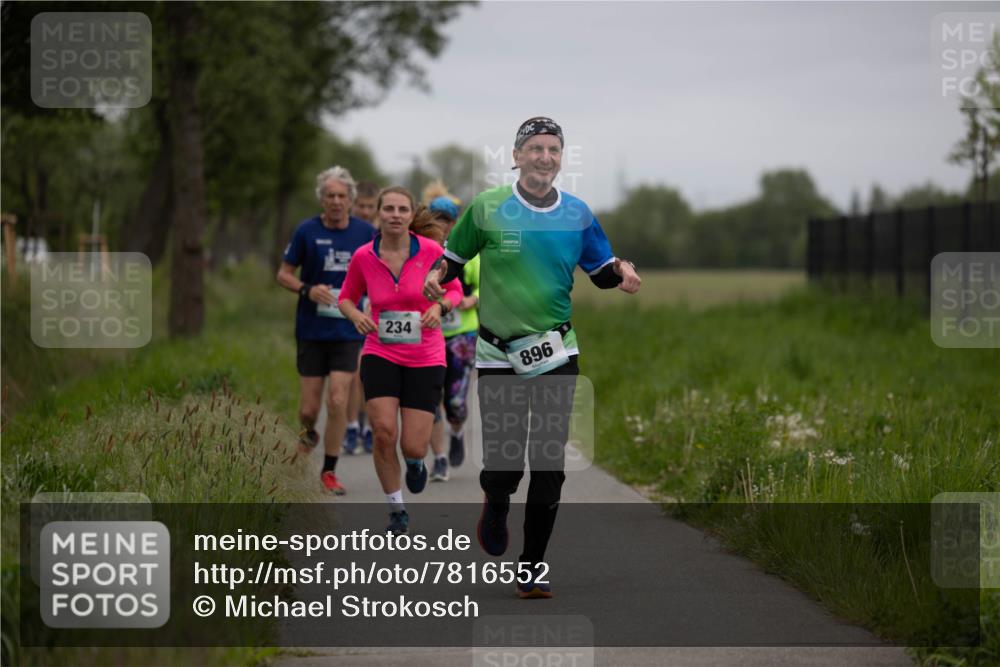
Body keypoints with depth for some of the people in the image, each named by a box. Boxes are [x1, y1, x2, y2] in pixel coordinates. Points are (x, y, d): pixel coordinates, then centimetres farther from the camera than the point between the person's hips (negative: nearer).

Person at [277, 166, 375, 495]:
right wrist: (308, 289, -15)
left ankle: (329, 471, 3)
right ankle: (309, 433, 39)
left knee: (338, 402, -10)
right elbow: (284, 274, 3)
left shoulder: (365, 233, 0)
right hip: (311, 329, 0)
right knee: (309, 408, 3)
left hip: (348, 331, 0)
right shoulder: (307, 231, -4)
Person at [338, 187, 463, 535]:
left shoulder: (431, 251, -8)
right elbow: (346, 298, 11)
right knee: (384, 432, -16)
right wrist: (357, 316, -11)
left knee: (413, 447, -6)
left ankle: (415, 462, 36)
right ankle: (396, 510, 6)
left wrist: (439, 305, -16)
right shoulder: (363, 257, -5)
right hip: (380, 354, 1)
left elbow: (454, 289, 6)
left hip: (425, 358, -1)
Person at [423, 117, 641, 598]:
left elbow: (601, 270, 15)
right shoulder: (486, 209, -4)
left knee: (549, 467, -1)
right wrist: (436, 275, -14)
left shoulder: (577, 214, 4)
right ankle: (495, 506, 31)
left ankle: (533, 568, 12)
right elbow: (453, 256, 7)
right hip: (498, 355, -2)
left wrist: (621, 273, -7)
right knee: (503, 463, -7)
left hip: (557, 355, 2)